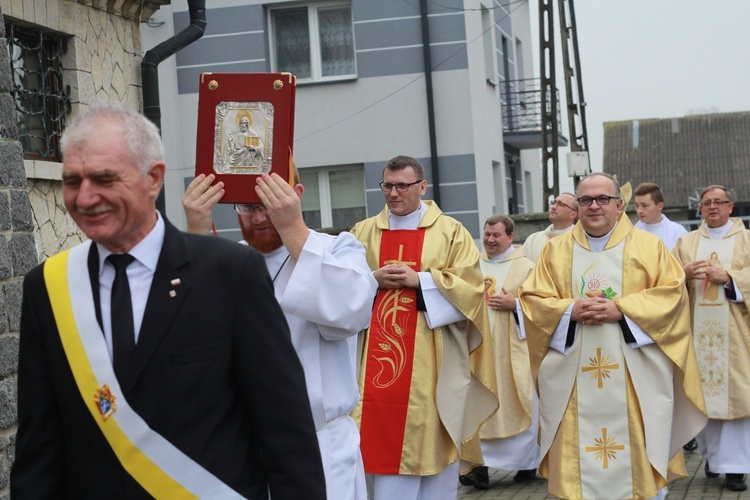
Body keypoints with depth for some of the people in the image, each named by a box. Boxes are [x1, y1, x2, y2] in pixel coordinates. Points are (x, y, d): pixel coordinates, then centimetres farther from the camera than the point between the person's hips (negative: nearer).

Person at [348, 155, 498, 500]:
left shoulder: (450, 232, 5)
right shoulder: (363, 233, 13)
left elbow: (469, 285, -5)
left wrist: (418, 280, -14)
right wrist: (373, 279, -9)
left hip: (430, 362, -2)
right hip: (377, 359, 2)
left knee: (431, 437, 0)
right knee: (379, 435, -2)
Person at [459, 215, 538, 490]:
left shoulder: (525, 267, 0)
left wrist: (515, 305, -17)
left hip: (512, 350, -3)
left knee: (517, 403, 0)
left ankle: (526, 462, 13)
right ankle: (480, 464, -3)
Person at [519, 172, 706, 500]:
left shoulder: (649, 246, 6)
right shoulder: (556, 251, 11)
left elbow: (672, 292, -3)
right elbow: (532, 300, 7)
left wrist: (620, 309, -14)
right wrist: (570, 310, -12)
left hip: (635, 379, -1)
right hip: (574, 381, 1)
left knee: (637, 453, 0)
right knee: (577, 460, 0)